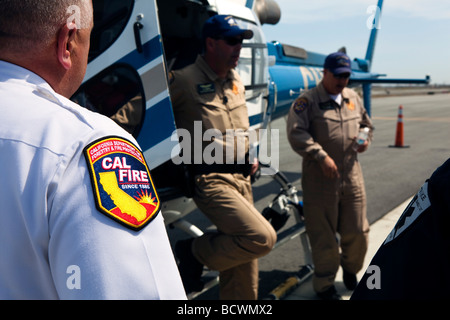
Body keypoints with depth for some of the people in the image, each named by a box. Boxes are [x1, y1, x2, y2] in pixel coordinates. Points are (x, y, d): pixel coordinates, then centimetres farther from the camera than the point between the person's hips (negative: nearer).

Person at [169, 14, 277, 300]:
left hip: (241, 177, 8)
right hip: (211, 179, -8)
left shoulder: (236, 80, 13)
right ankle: (195, 253, 1)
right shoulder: (184, 80, -12)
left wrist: (249, 157, 16)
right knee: (263, 238, -20)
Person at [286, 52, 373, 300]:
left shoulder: (353, 98, 13)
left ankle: (351, 268, 43)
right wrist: (321, 156, -25)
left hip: (351, 175, 6)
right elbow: (296, 133, -19)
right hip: (320, 178, -5)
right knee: (323, 235, 5)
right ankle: (324, 284, 25)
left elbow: (365, 123, 28)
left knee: (357, 232, 13)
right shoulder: (308, 100, -7)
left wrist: (365, 138, 6)